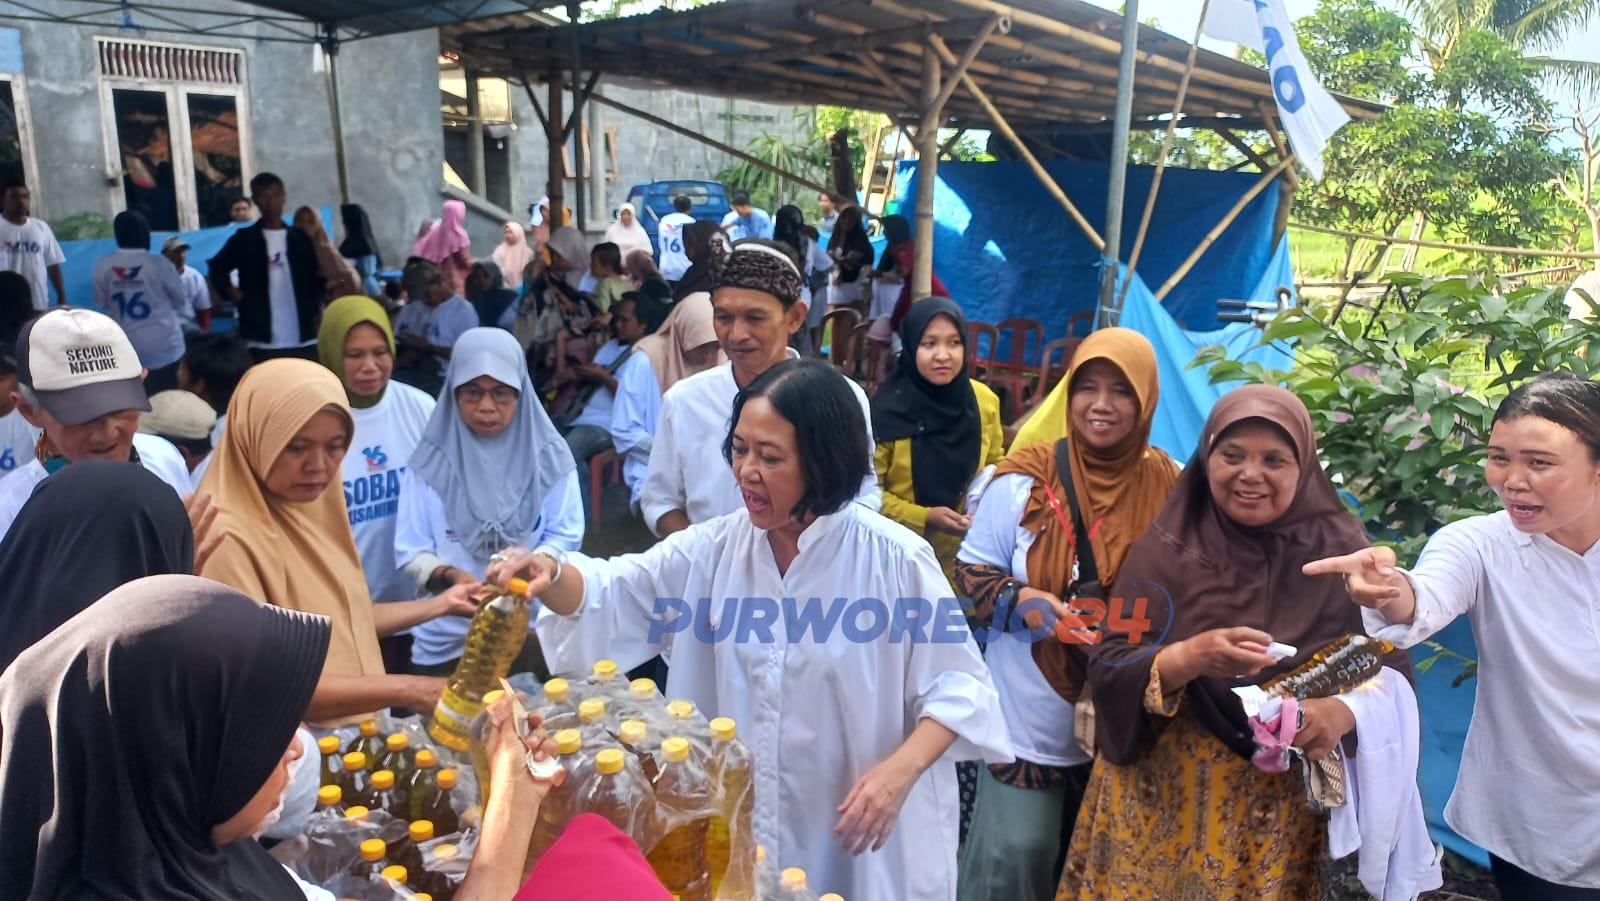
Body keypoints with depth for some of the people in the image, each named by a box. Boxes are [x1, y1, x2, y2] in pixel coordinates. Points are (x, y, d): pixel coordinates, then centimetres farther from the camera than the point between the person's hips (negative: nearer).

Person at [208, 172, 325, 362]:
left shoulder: (301, 238, 11)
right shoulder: (244, 239, 6)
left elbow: (320, 275, 14)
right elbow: (217, 269, 13)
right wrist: (234, 295, -1)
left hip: (304, 340, 2)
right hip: (262, 341, -2)